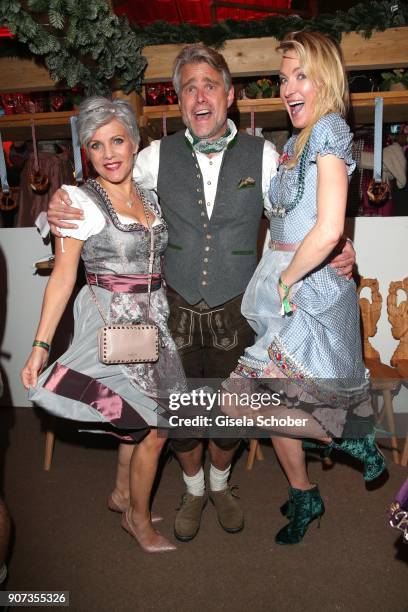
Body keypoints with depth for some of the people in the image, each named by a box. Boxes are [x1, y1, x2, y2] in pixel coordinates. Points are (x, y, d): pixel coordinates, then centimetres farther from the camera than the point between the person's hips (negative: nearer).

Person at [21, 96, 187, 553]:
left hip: (152, 319, 6)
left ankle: (122, 494, 42)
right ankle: (139, 519, 25)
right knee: (155, 426, 1)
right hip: (111, 322, -6)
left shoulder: (149, 196, 7)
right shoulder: (80, 201, -10)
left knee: (140, 416, 17)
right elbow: (63, 276, -13)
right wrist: (40, 345, -18)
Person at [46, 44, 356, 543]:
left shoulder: (261, 156, -3)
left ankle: (220, 486, 45)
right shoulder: (158, 155, -2)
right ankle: (193, 490, 42)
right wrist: (60, 204, -13)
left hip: (236, 311, 0)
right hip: (177, 309, 1)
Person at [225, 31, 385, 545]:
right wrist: (280, 281, 9)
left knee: (239, 400, -8)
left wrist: (286, 280, -15)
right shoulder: (294, 142, 12)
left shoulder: (330, 129, -15)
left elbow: (328, 231, -27)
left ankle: (342, 436, 8)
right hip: (287, 289, 9)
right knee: (278, 397, 17)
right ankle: (303, 497, 36)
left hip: (311, 292, -9)